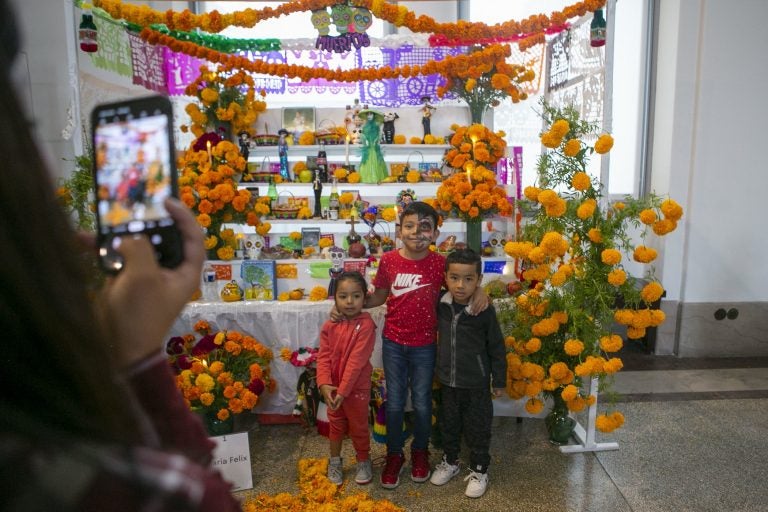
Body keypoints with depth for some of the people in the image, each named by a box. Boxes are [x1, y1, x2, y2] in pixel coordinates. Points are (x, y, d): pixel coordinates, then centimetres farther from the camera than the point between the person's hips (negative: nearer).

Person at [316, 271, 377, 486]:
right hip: (333, 388, 4)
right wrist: (324, 384, -21)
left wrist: (343, 390, -24)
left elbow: (357, 361, -23)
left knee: (359, 427, 14)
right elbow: (323, 356, -7)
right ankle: (335, 461, 42)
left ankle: (363, 461, 37)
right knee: (336, 425, 22)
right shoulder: (329, 326, -4)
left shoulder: (366, 325, -19)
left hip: (357, 388, -4)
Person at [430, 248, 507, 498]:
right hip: (447, 381, 4)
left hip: (476, 384, -3)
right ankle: (450, 461, 43)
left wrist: (499, 381, -1)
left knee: (477, 430, 13)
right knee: (448, 425, 21)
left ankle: (479, 470, 34)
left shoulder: (485, 310, -18)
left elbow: (497, 347, -7)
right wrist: (439, 369, 11)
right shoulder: (441, 305, -9)